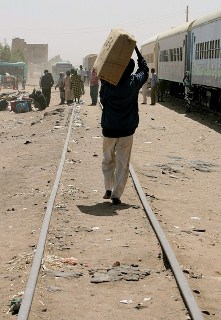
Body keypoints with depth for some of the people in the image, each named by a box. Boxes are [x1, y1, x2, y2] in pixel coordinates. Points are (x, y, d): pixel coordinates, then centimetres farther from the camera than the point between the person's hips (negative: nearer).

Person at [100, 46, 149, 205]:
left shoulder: (107, 83, -10)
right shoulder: (134, 83, -9)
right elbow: (144, 68, 9)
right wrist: (136, 49, 15)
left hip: (108, 130, 1)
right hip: (126, 131, -1)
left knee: (108, 160, 19)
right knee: (123, 164, 5)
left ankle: (109, 189, 14)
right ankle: (116, 195, 2)